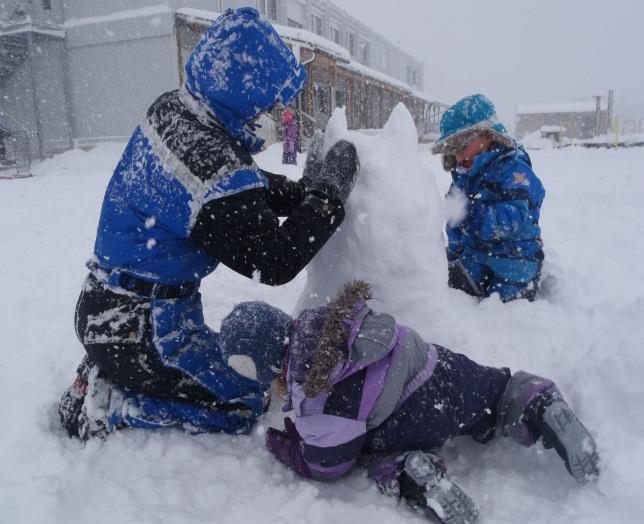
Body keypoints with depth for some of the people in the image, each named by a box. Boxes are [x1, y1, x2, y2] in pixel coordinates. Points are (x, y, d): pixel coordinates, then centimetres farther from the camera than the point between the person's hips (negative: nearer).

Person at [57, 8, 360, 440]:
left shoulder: (171, 108, -4)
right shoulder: (212, 167, -32)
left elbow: (244, 185, 10)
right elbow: (275, 262, -21)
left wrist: (304, 189, -1)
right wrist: (328, 191, -14)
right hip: (139, 327, -9)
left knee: (215, 352, 28)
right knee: (243, 405, 5)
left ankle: (101, 376, 19)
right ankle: (104, 409, 3)